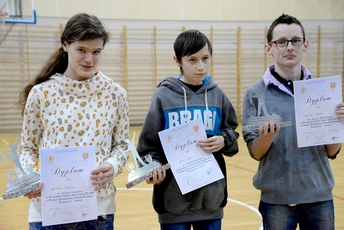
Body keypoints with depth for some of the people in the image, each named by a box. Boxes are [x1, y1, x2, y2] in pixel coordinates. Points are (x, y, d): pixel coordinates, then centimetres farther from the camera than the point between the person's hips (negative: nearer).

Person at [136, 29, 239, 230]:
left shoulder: (217, 95, 4)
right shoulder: (164, 95, -4)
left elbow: (232, 135, 10)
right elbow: (149, 141, -2)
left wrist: (223, 141, -11)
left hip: (211, 196, 3)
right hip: (174, 196, -3)